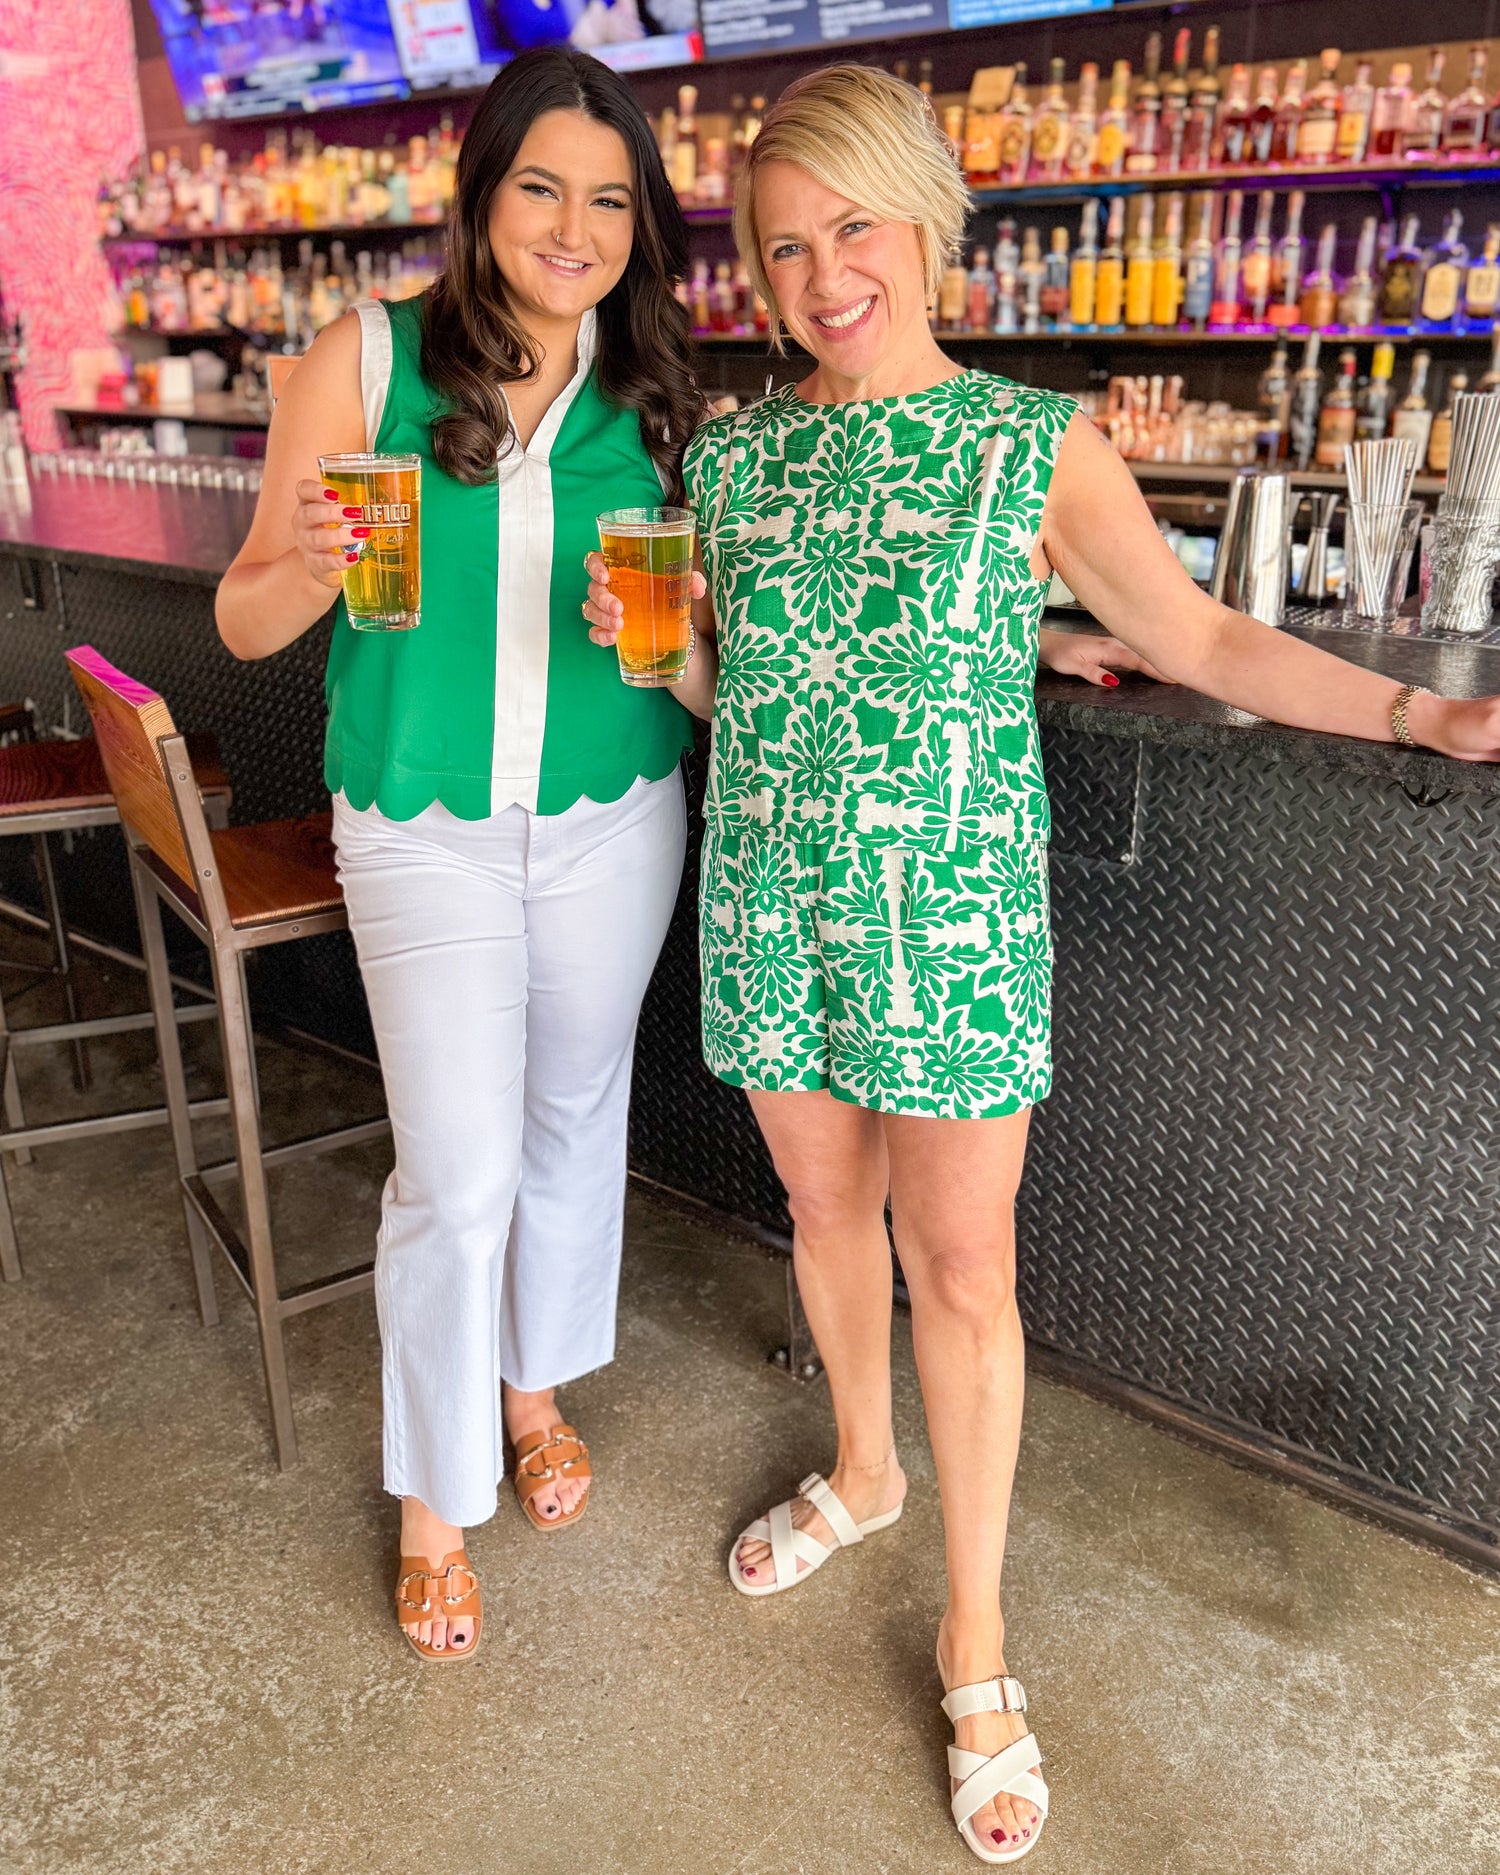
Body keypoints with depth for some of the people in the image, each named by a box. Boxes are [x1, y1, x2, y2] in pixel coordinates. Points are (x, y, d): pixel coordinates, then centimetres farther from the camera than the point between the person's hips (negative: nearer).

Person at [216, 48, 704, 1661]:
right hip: (426, 831, -3)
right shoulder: (365, 363, -7)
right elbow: (245, 619, -5)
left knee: (575, 1120, 17)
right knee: (457, 1174, 0)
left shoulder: (652, 394, 1)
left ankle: (537, 1382, 43)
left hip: (613, 822, 3)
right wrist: (308, 566, -27)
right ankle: (436, 1500, 24)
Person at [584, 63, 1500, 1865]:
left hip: (950, 921, -3)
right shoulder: (730, 456, 5)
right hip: (770, 904, 4)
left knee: (963, 1266, 4)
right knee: (825, 1201, 18)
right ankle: (862, 1469, 46)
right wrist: (644, 639, -2)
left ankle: (976, 1638, 24)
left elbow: (1201, 639, 0)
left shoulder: (1037, 447, -5)